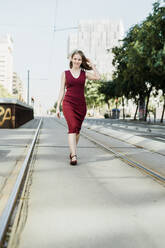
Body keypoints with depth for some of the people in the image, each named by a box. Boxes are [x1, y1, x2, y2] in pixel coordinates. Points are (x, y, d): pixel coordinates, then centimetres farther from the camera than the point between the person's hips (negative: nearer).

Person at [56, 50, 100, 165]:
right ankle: (74, 156, -24)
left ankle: (72, 151, 28)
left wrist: (92, 65, 3)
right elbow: (62, 91, 8)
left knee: (77, 129, 9)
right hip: (68, 103, -2)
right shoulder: (65, 73, 7)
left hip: (81, 104, 3)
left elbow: (98, 77, -8)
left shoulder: (84, 73, 9)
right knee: (73, 127, -19)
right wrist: (58, 107, 3)